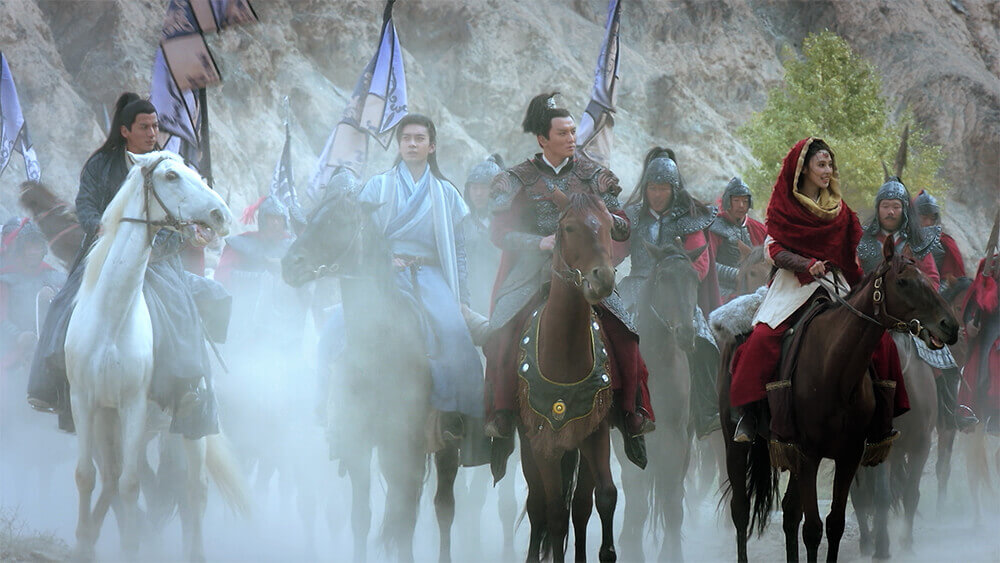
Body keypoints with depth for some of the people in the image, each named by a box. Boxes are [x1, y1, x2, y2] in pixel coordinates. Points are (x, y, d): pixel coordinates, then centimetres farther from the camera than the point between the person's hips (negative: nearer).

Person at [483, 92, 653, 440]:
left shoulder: (592, 176, 11)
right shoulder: (519, 180, 6)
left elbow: (623, 229, 12)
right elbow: (499, 232, 0)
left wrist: (607, 220, -12)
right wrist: (539, 242, -16)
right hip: (533, 274, -1)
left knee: (621, 330, -19)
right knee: (502, 332, -24)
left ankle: (633, 410, -6)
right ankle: (501, 412, -13)